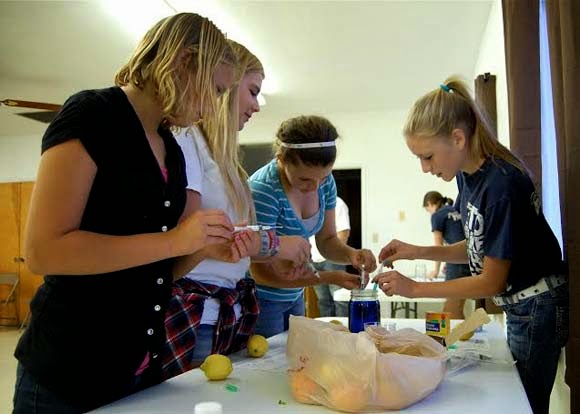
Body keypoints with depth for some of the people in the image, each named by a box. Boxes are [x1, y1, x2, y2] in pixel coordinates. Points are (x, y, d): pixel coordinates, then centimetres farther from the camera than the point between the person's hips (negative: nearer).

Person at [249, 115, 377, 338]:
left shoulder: (325, 181, -6)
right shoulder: (263, 190, -27)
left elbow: (327, 240, 3)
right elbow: (261, 272, -23)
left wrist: (351, 254, -19)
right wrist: (327, 277, -30)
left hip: (294, 296, 6)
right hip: (261, 299, -6)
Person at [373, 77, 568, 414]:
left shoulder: (501, 184, -28)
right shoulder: (467, 175, -2)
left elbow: (492, 282, -21)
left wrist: (414, 289, -17)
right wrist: (419, 252, -5)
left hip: (537, 307, -8)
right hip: (517, 306, 8)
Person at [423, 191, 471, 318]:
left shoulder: (437, 215, 2)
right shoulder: (456, 212, 23)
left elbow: (438, 246, 6)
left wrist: (436, 270, 20)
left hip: (459, 261, -8)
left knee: (451, 313, -2)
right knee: (457, 311, 11)